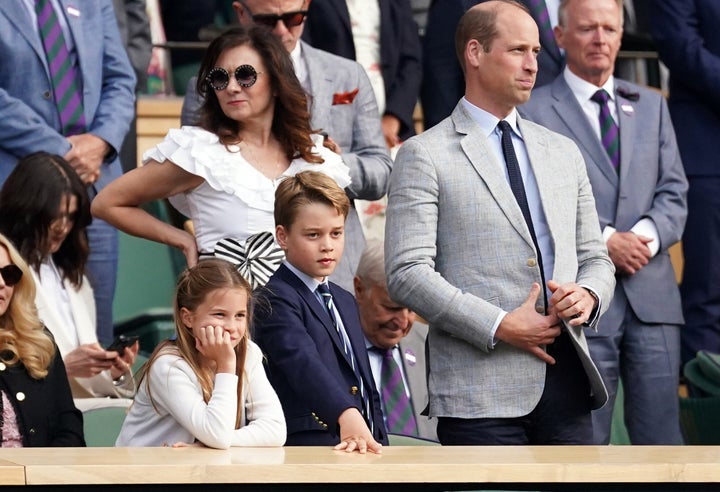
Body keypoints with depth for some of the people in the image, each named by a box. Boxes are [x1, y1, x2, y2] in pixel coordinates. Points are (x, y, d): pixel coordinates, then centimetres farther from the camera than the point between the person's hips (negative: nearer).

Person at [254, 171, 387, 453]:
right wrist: (346, 414, -35)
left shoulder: (345, 301, 26)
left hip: (365, 446, 7)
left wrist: (380, 441, 18)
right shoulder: (274, 299, -3)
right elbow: (302, 362, -21)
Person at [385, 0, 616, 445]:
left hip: (567, 383, 5)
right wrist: (499, 326, -15)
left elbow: (595, 258, 22)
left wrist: (588, 294, -2)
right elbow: (407, 272, -8)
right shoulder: (425, 156, 0)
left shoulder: (564, 153, 19)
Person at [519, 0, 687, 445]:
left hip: (652, 294, 4)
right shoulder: (534, 112, 2)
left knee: (663, 437, 2)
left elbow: (674, 192, 12)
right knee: (584, 444, 0)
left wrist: (648, 234, -8)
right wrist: (604, 241, -14)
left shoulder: (651, 107, 19)